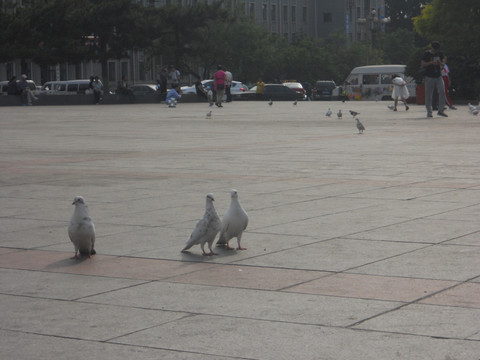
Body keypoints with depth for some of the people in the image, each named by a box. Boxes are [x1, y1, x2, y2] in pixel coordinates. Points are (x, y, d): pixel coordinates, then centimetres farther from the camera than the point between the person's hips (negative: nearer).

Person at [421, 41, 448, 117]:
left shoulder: (440, 54, 10)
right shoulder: (426, 54, -4)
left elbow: (443, 62, 14)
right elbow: (423, 64, -8)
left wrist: (440, 63, -10)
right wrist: (431, 62, -21)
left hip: (438, 76, 4)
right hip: (429, 77, -4)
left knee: (442, 92, -9)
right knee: (428, 95, -1)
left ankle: (441, 110, -2)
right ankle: (429, 112, 10)